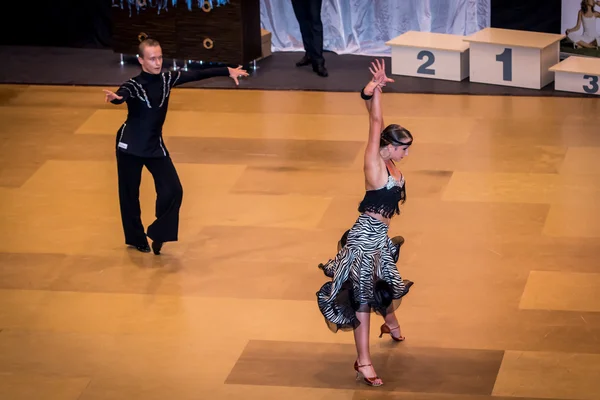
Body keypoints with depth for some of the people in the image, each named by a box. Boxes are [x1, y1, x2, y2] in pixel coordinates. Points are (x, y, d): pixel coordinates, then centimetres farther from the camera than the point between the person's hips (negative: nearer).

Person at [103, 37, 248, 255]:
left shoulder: (167, 79, -2)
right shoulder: (133, 85, -18)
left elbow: (196, 75, 5)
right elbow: (122, 95, -40)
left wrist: (228, 71, 9)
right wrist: (115, 98, -65)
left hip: (155, 145, 5)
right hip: (130, 145, -5)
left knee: (173, 190, -6)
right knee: (130, 194, 6)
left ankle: (157, 233, 10)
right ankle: (136, 238, 25)